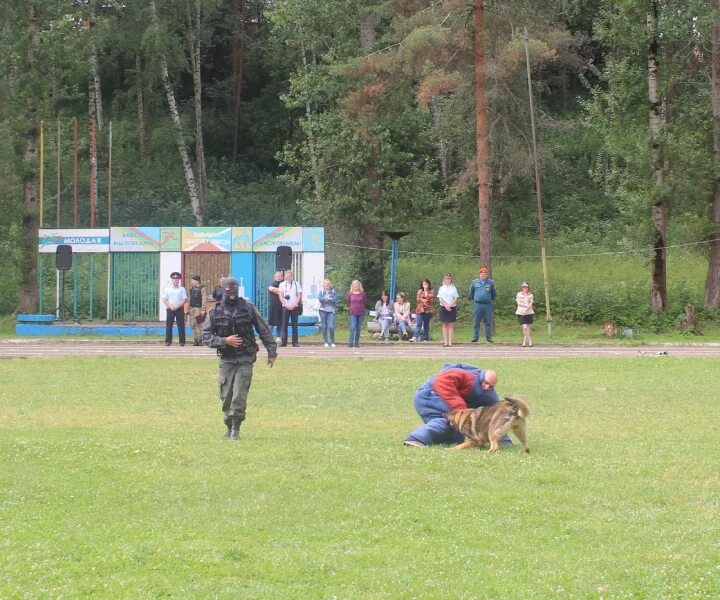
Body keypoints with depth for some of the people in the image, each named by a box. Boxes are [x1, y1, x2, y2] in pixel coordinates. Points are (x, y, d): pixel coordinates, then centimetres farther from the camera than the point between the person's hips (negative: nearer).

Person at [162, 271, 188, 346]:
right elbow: (164, 299, 4)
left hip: (179, 309, -1)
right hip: (170, 309, 1)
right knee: (168, 325, -1)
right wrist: (170, 306, -10)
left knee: (181, 325, -2)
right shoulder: (167, 289, 8)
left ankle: (182, 341, 2)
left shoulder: (182, 289, 3)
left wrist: (177, 306, -13)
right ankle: (168, 341, 1)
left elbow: (184, 300, -2)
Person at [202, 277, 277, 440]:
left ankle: (236, 428, -4)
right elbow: (206, 337, -1)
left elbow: (264, 330, 5)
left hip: (245, 359, -1)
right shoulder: (215, 312, 1)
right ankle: (229, 426, 19)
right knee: (226, 396, 3)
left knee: (239, 396, -11)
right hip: (226, 359, 1)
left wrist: (271, 352, 3)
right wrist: (224, 341, -14)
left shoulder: (248, 308, 0)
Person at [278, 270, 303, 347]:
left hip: (294, 307, 0)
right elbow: (281, 296, 4)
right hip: (285, 307, 0)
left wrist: (294, 305, -7)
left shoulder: (296, 284, 8)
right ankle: (283, 341, -3)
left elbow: (299, 296, 4)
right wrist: (286, 305, -8)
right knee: (284, 325, -4)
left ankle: (295, 342, 3)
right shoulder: (282, 284, 8)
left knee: (295, 325, 0)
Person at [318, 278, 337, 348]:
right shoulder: (321, 291, 10)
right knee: (324, 326, 0)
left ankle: (332, 342, 1)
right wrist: (329, 299, -18)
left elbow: (335, 300, -4)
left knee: (331, 327, -11)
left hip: (331, 310, -1)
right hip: (323, 310, 1)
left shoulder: (333, 291, 8)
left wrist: (326, 299, -13)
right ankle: (325, 342, 7)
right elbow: (319, 298, -8)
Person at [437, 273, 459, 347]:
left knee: (451, 325, -2)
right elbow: (440, 299, 0)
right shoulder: (441, 288, 5)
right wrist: (446, 305, -13)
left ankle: (450, 341, -3)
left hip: (452, 308, 0)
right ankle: (445, 341, 0)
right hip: (443, 307, 0)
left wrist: (450, 305, -13)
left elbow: (455, 299, 1)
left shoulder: (453, 288, 5)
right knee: (445, 325, 0)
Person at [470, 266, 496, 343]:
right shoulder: (474, 282, 7)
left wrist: (491, 300, 12)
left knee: (488, 322, 1)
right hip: (477, 304, 0)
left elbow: (494, 294, 18)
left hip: (487, 305, 0)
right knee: (476, 322, 1)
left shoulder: (490, 283, 6)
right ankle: (475, 337, 6)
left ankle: (489, 338, 6)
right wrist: (473, 300, 15)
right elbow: (471, 293, 19)